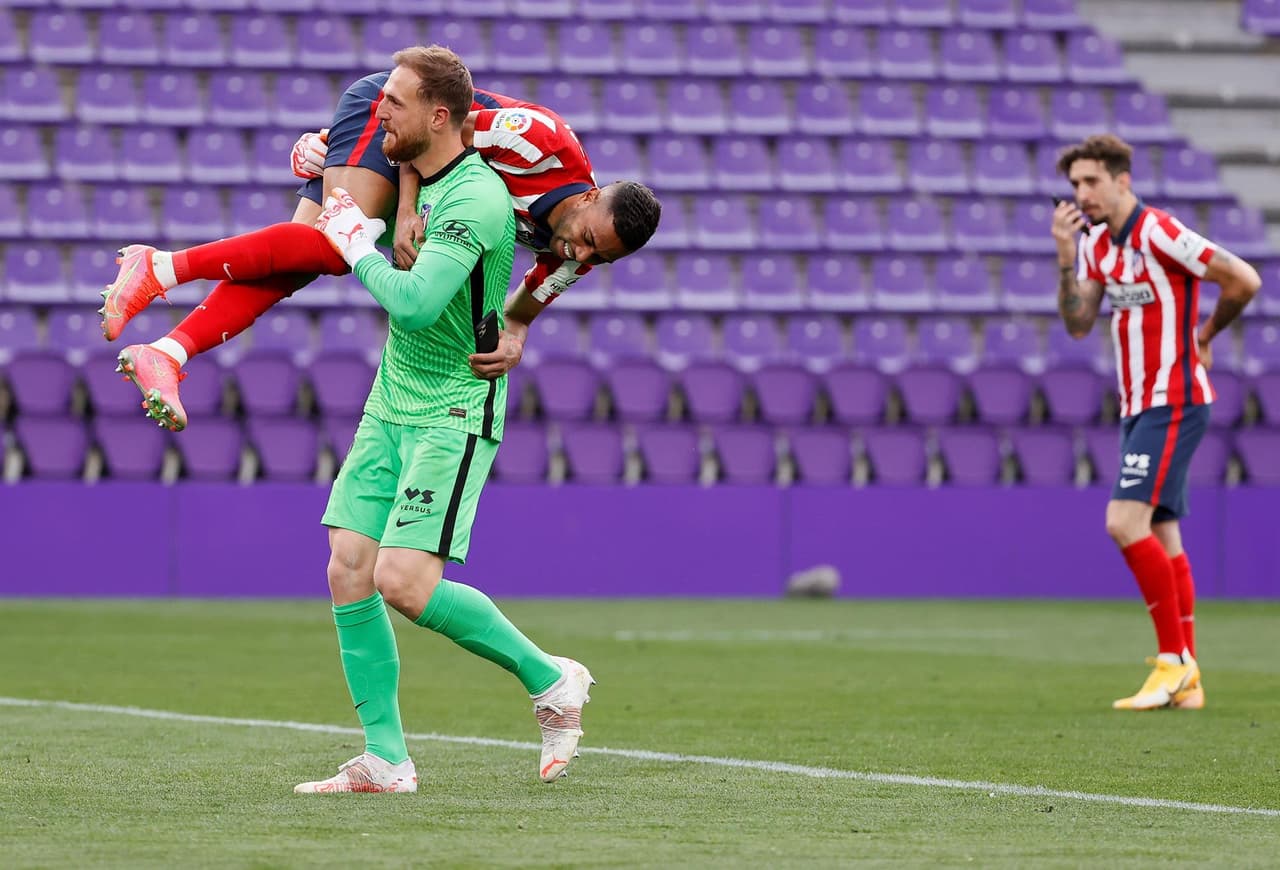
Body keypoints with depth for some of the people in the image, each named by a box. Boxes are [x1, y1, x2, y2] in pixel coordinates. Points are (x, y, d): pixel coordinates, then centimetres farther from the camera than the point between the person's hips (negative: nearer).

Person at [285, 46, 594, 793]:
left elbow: (416, 303, -30)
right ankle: (386, 761, 4)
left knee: (404, 582, -18)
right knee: (349, 573, -1)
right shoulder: (416, 176, 8)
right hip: (389, 406, 9)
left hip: (454, 415, -9)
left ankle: (551, 681, 2)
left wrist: (358, 246, -16)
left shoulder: (477, 197, -20)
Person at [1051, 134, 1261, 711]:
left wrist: (1206, 333, -1)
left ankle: (1174, 659, -11)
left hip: (1172, 401, -9)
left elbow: (1244, 279, -17)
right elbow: (1078, 323, 6)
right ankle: (1186, 680, 9)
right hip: (1137, 404, 9)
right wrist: (1065, 256, -7)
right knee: (1162, 538, 7)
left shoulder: (1158, 234, -16)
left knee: (1126, 523, -19)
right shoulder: (1096, 241, 10)